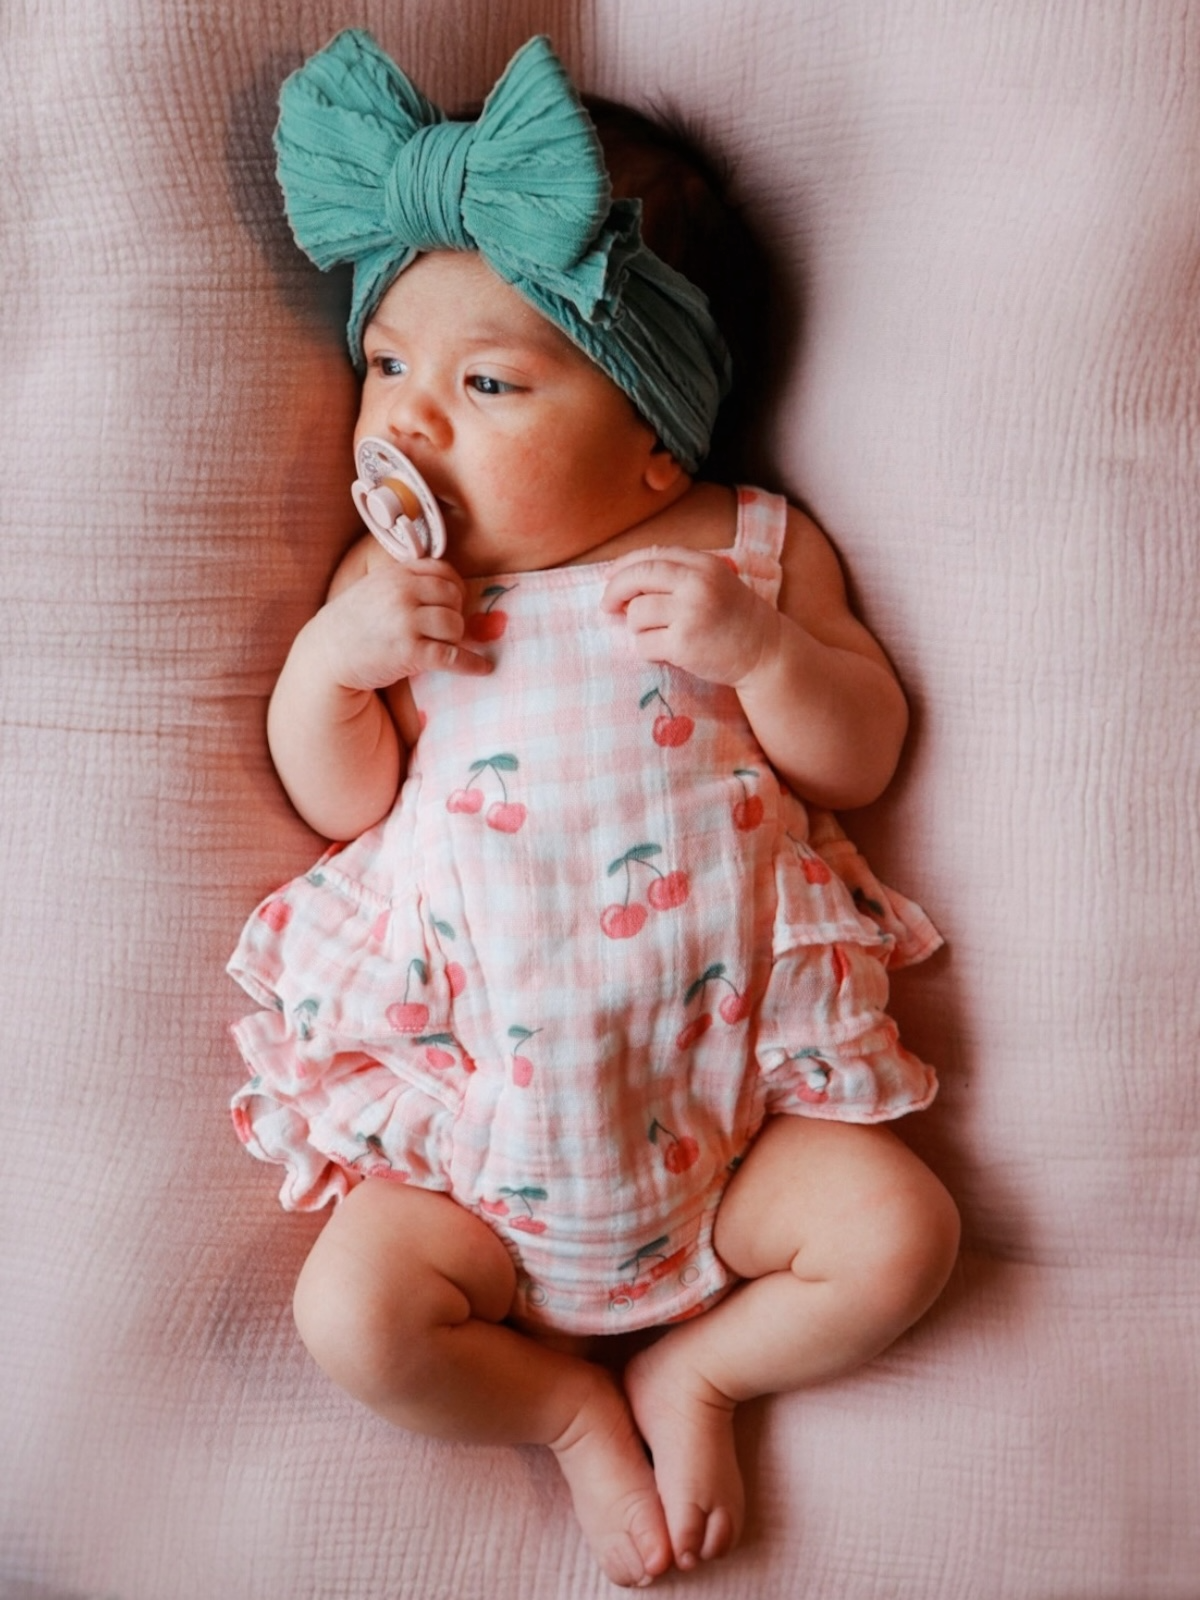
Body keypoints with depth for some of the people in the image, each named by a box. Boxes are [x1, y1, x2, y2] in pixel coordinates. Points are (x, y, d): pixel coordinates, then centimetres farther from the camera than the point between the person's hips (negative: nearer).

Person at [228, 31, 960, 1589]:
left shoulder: (748, 546, 2)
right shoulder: (394, 583, 4)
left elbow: (861, 757, 1)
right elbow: (339, 802, 4)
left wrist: (760, 647, -18)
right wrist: (332, 656, -15)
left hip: (724, 1068, 0)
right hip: (474, 1097, 1)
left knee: (897, 1230, -14)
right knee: (354, 1309, -15)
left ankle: (691, 1368, 12)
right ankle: (571, 1406, 12)